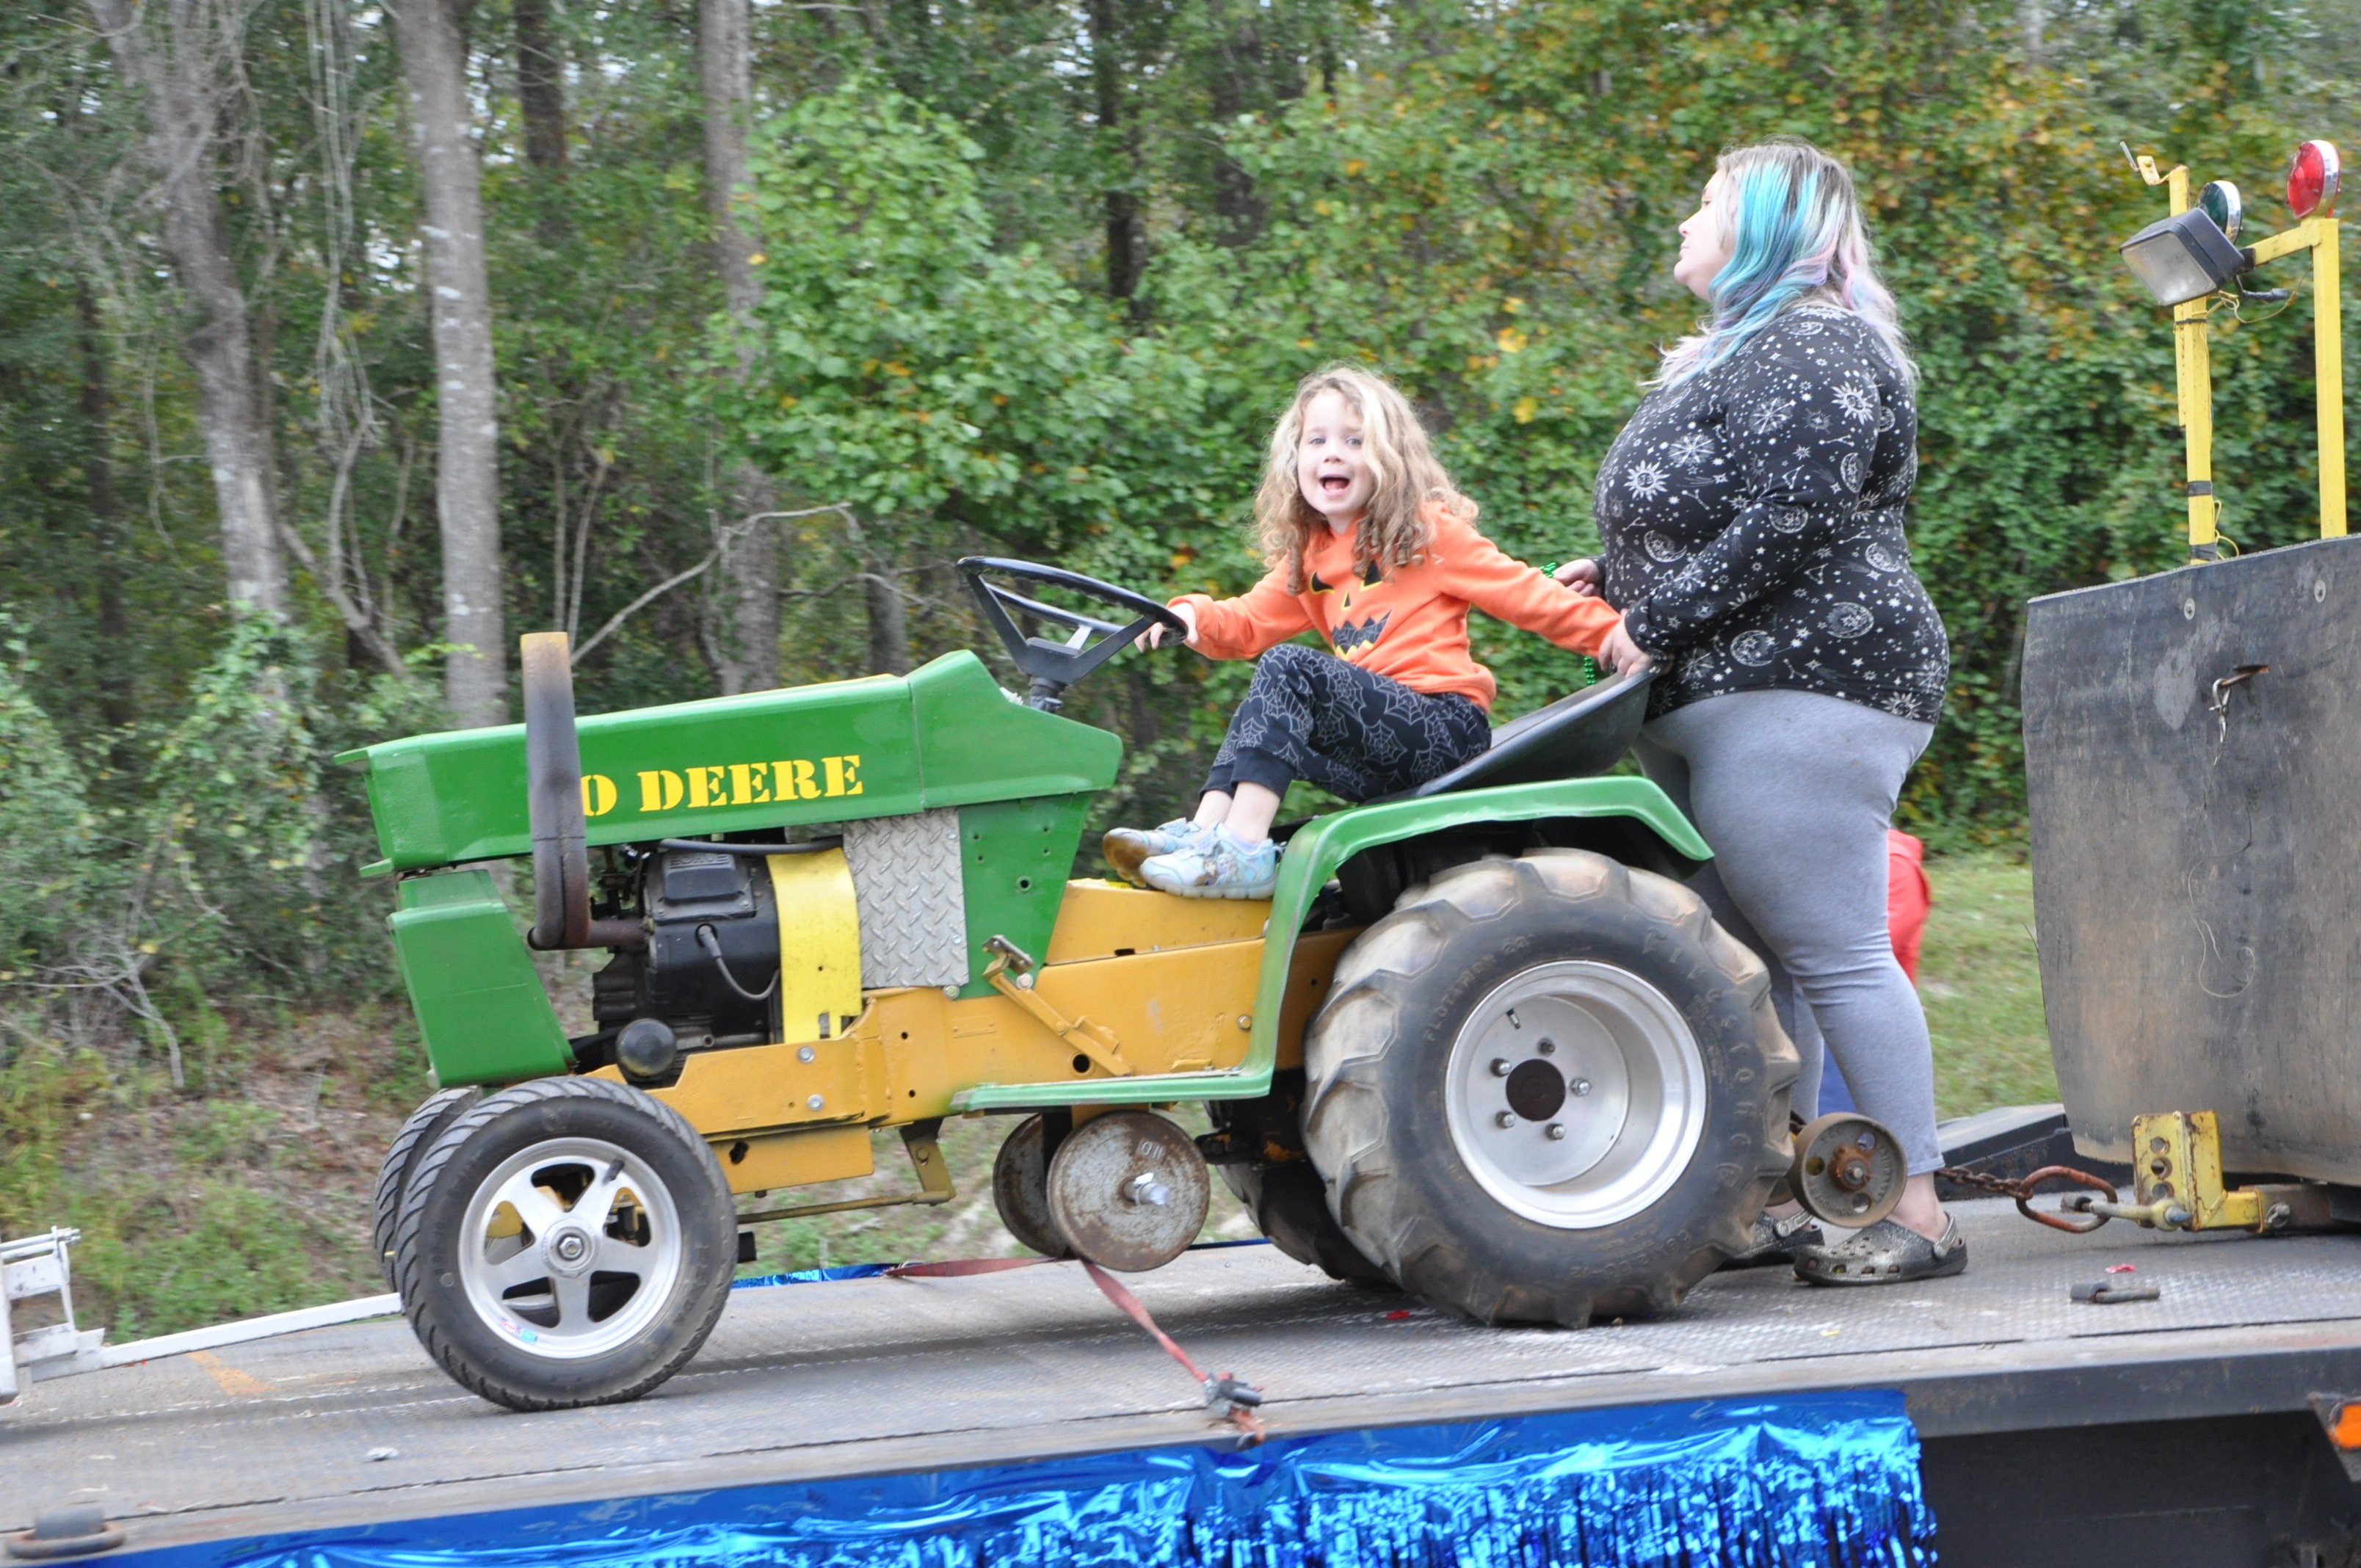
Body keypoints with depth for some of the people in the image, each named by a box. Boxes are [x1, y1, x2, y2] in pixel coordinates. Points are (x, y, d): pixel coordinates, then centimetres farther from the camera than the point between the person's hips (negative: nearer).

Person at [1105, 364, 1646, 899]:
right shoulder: (1307, 559, 21)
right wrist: (1193, 614, -5)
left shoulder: (1428, 532, 2)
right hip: (1386, 746, 7)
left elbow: (1519, 590, 0)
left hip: (1446, 729, -7)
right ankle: (1203, 832, -21)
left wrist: (1604, 629, -8)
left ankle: (1243, 851, -36)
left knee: (1286, 667, -21)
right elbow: (1248, 622, 16)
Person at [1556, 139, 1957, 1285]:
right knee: (1750, 959, 11)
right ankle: (1780, 1203, 16)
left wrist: (1655, 618, -17)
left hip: (1798, 695, -11)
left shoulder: (1812, 353, -11)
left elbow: (1788, 523, -21)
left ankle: (1919, 1217, -8)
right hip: (1721, 705, 11)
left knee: (1835, 955, -11)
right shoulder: (1748, 351, 23)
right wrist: (1615, 576, 17)